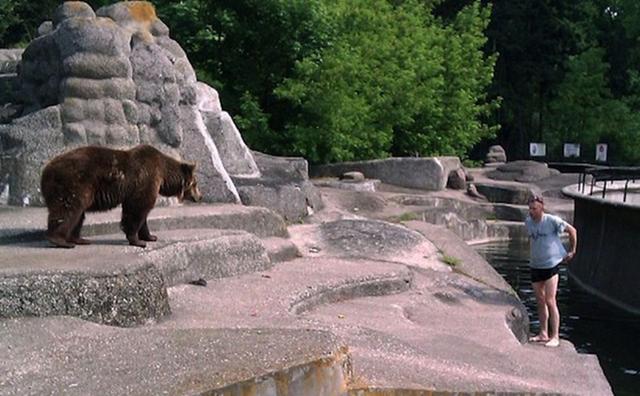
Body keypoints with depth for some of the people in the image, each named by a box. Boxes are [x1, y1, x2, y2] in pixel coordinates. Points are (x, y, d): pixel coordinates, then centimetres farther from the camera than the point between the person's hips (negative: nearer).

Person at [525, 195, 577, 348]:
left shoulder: (552, 221, -15)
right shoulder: (528, 222, 4)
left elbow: (572, 231, -4)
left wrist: (572, 251, 1)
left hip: (551, 265, -6)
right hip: (535, 265, 6)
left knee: (550, 301, -8)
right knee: (540, 301, 11)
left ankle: (555, 337, -3)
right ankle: (543, 334, 21)